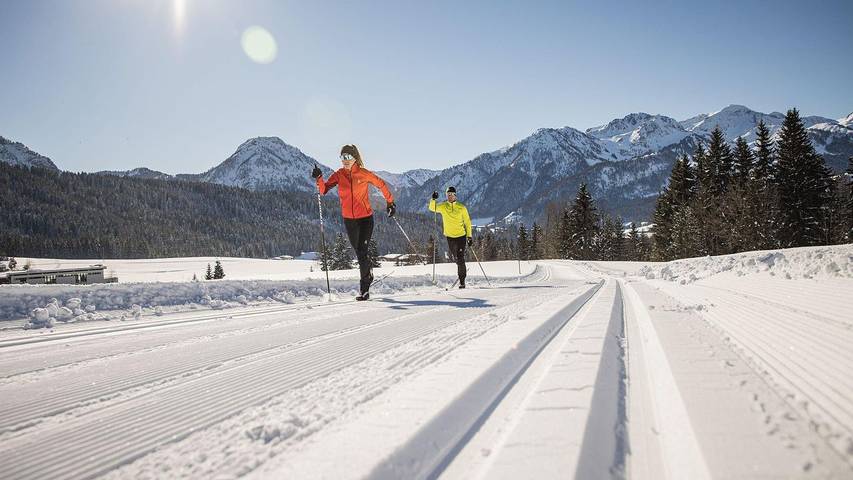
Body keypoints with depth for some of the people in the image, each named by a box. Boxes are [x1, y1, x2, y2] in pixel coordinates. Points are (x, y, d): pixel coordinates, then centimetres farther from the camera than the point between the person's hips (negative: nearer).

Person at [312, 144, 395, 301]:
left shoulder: (364, 174, -9)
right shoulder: (339, 175, -1)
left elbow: (381, 185, 4)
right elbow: (323, 190, -7)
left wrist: (390, 202, 9)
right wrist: (319, 178, -24)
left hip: (365, 218, -4)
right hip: (349, 219, 4)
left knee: (362, 252, -11)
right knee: (358, 252, 17)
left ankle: (364, 289, -2)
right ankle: (368, 275, 42)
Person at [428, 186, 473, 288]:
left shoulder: (461, 207, -5)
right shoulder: (443, 206, 0)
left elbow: (467, 222, 1)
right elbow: (432, 208, -15)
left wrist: (469, 236, -2)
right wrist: (433, 199, -33)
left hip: (461, 236, -3)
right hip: (450, 237, 3)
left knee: (460, 258, -11)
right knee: (456, 258, 15)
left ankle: (462, 281, -5)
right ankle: (463, 271, 40)